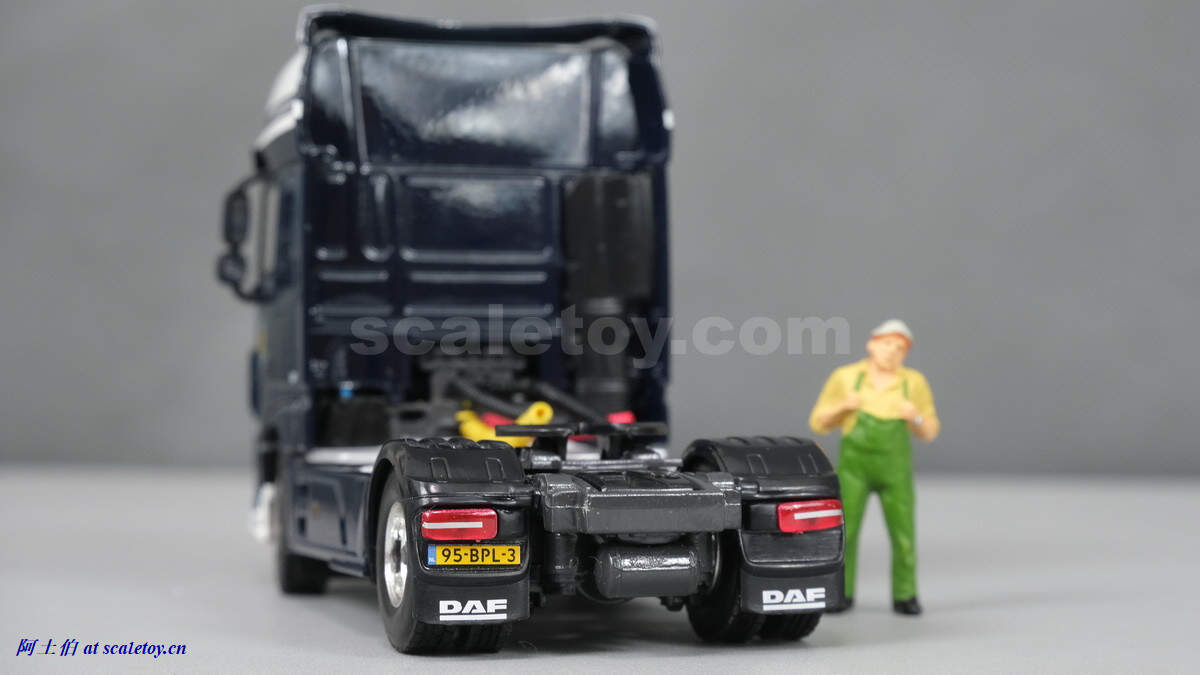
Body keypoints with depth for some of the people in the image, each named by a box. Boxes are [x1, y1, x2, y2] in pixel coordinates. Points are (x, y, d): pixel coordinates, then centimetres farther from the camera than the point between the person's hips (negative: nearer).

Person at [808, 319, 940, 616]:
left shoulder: (914, 382, -2)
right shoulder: (844, 377, -4)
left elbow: (929, 432, 3)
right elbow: (818, 424, 0)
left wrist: (915, 416, -18)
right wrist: (843, 406, -19)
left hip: (895, 469, 1)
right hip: (854, 466, -1)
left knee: (903, 536, -5)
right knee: (842, 532, -8)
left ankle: (904, 597, 13)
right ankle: (841, 595, 9)